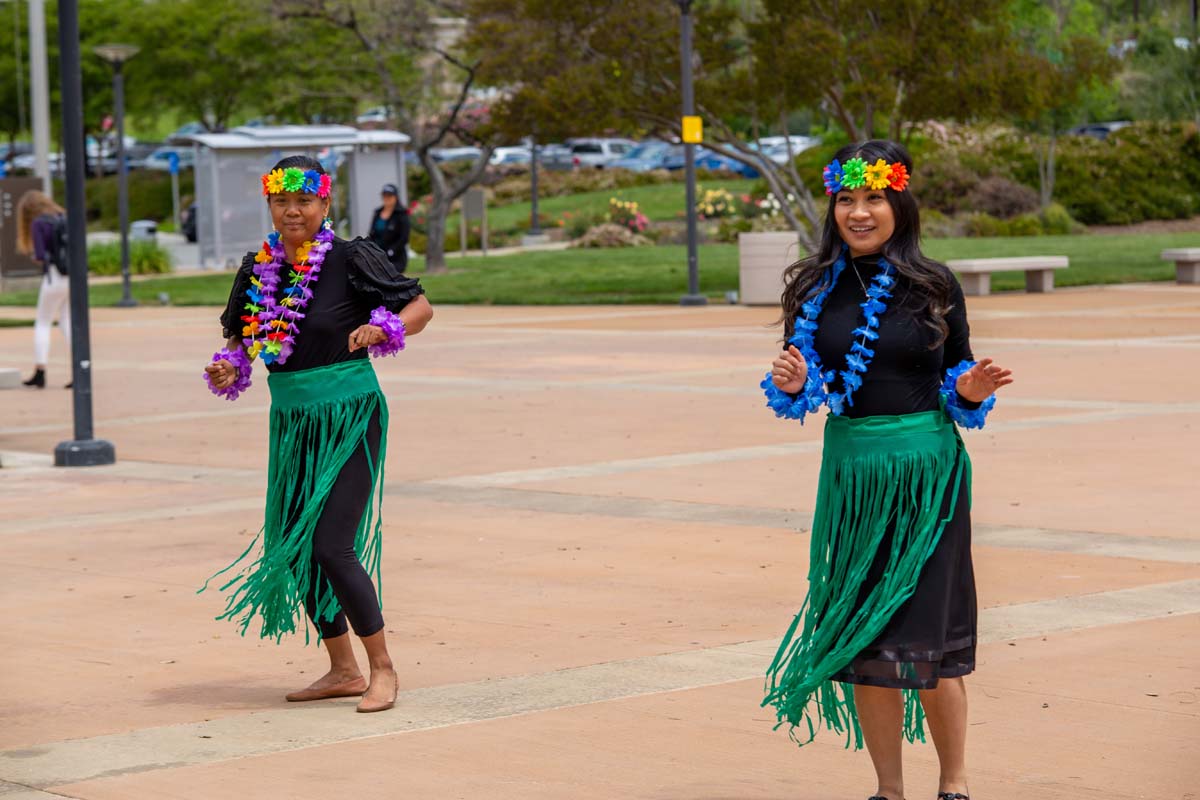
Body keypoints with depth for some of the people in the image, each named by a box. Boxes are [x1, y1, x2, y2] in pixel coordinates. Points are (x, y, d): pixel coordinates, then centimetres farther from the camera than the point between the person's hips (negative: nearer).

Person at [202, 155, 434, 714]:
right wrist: (228, 369, -4)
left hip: (350, 420, -6)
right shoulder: (257, 269, 5)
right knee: (294, 548, 9)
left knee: (332, 547, -14)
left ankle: (382, 668, 2)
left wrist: (381, 329, -23)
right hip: (292, 425, 6)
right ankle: (342, 671, 24)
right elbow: (238, 338, 17)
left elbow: (421, 307, -4)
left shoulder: (350, 259, -10)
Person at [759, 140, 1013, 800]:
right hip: (851, 472, 3)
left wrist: (971, 393, -14)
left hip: (926, 472, -3)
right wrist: (792, 385, -14)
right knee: (862, 638, 5)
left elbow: (957, 380, 7)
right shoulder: (818, 287, 4)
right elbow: (801, 390, 8)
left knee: (925, 639, -3)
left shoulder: (933, 285, -1)